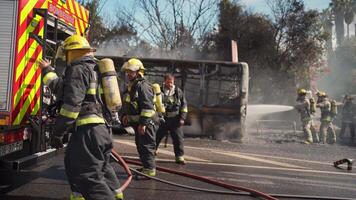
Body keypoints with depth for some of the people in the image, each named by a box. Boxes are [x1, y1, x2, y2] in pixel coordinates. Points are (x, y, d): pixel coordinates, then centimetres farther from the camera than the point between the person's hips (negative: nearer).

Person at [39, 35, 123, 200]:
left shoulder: (79, 69, -7)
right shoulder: (93, 68, 24)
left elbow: (71, 103, -17)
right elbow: (64, 88, 34)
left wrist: (57, 132, -14)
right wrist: (47, 70, 44)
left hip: (88, 129, -10)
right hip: (102, 128, 10)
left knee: (88, 176, -11)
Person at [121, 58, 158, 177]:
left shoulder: (143, 86, -16)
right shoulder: (130, 87, 16)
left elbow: (147, 106, -23)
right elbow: (127, 104, 27)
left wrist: (143, 123, -24)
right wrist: (124, 115, 13)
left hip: (147, 122, -10)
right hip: (137, 122, 10)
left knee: (146, 146, -8)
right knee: (140, 146, 16)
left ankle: (150, 169, -2)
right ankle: (146, 167, 27)